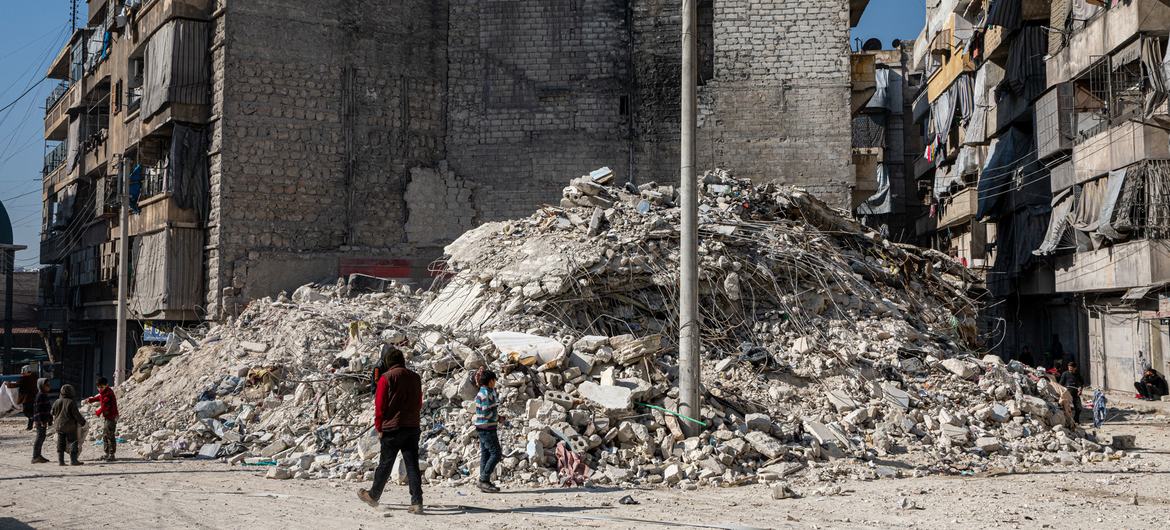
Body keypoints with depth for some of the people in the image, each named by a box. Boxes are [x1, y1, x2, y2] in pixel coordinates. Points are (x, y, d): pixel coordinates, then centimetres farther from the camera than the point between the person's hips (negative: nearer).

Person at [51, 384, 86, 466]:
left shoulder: (56, 402, 5)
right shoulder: (71, 402, -13)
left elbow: (53, 414, 15)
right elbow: (76, 414, -12)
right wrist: (82, 421, 1)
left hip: (59, 426, 6)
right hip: (70, 426, -6)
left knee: (61, 444, 9)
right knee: (73, 442, 1)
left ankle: (60, 460, 8)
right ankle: (73, 460, -2)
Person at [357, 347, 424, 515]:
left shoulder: (387, 378, -8)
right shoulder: (415, 377, 8)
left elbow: (380, 405, -8)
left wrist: (379, 426, 2)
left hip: (392, 428, -4)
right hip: (413, 427, 4)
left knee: (385, 464, 10)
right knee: (412, 465, 2)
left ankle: (373, 495, 26)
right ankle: (417, 502, -5)